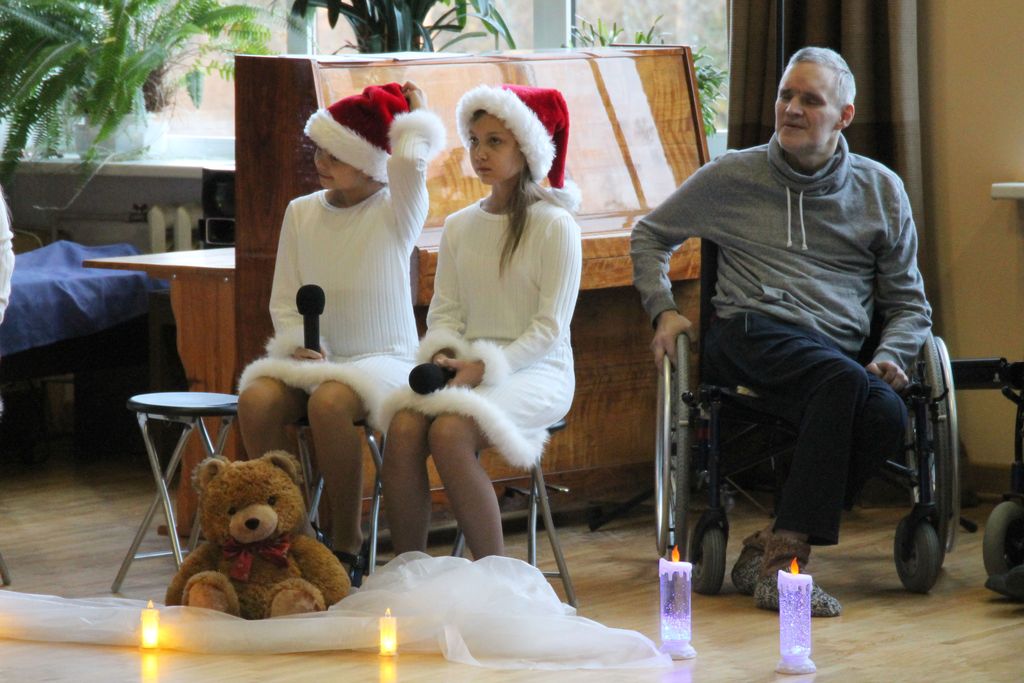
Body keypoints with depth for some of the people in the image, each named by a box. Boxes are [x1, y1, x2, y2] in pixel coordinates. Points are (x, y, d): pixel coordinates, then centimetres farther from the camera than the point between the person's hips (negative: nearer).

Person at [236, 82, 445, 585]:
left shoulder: (395, 212, -2)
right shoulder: (301, 212, 11)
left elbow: (410, 158, -26)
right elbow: (284, 302, 11)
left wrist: (416, 115, -5)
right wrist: (299, 344, -9)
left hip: (382, 359, -4)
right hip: (314, 357, 4)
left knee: (329, 403, -37)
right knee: (256, 399, -28)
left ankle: (347, 541, -20)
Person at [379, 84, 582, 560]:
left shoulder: (554, 226, -3)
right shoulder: (459, 227, 14)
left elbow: (550, 327, -7)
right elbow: (444, 312, 14)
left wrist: (486, 366, -18)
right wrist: (443, 355, -8)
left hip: (536, 370, -5)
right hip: (468, 367, 5)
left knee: (449, 431, -33)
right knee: (403, 426, -27)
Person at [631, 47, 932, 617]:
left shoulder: (881, 190, 17)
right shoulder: (732, 178, 13)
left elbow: (909, 305, 20)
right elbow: (651, 234, 27)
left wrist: (891, 357, -1)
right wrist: (663, 309, 10)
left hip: (838, 351, 3)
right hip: (752, 336, -3)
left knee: (889, 415, -34)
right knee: (844, 379, -38)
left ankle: (769, 548, -27)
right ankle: (782, 562, -41)